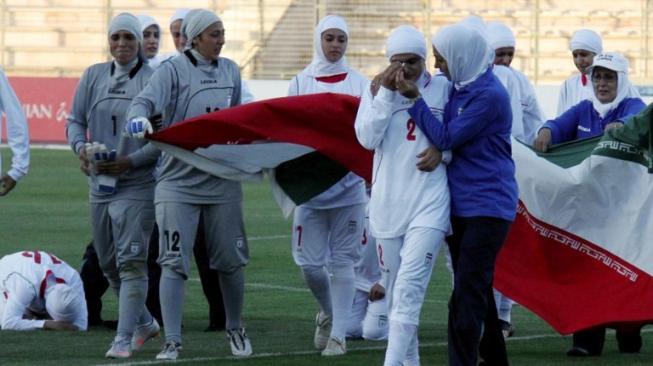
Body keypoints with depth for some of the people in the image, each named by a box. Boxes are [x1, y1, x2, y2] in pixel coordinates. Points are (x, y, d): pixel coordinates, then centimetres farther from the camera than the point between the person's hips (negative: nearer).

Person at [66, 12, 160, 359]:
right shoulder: (93, 76, 8)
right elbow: (75, 120, 12)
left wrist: (131, 161, -18)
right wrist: (81, 147, -8)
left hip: (137, 185, -6)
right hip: (99, 184, 6)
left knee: (131, 262, -12)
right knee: (109, 264, 15)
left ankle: (124, 338, -12)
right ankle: (145, 322, 34)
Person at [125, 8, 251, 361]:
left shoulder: (230, 71, 10)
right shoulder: (174, 70, -5)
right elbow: (145, 100, -20)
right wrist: (138, 118, -41)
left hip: (222, 181, 4)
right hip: (178, 181, -4)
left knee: (230, 260, 10)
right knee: (174, 262, -8)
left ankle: (235, 329, 30)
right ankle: (172, 341, -7)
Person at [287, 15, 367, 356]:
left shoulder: (358, 82, 5)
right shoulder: (301, 82, 6)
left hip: (348, 183, -1)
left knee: (342, 261, -1)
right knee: (310, 262, -1)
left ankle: (338, 334, 3)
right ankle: (328, 314, 26)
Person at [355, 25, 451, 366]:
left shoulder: (442, 88, -1)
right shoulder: (377, 89, 4)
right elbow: (367, 138, -8)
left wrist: (442, 150, -11)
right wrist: (386, 92, -13)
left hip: (429, 202, -3)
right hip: (388, 202, 3)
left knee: (409, 287, -16)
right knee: (395, 288, 11)